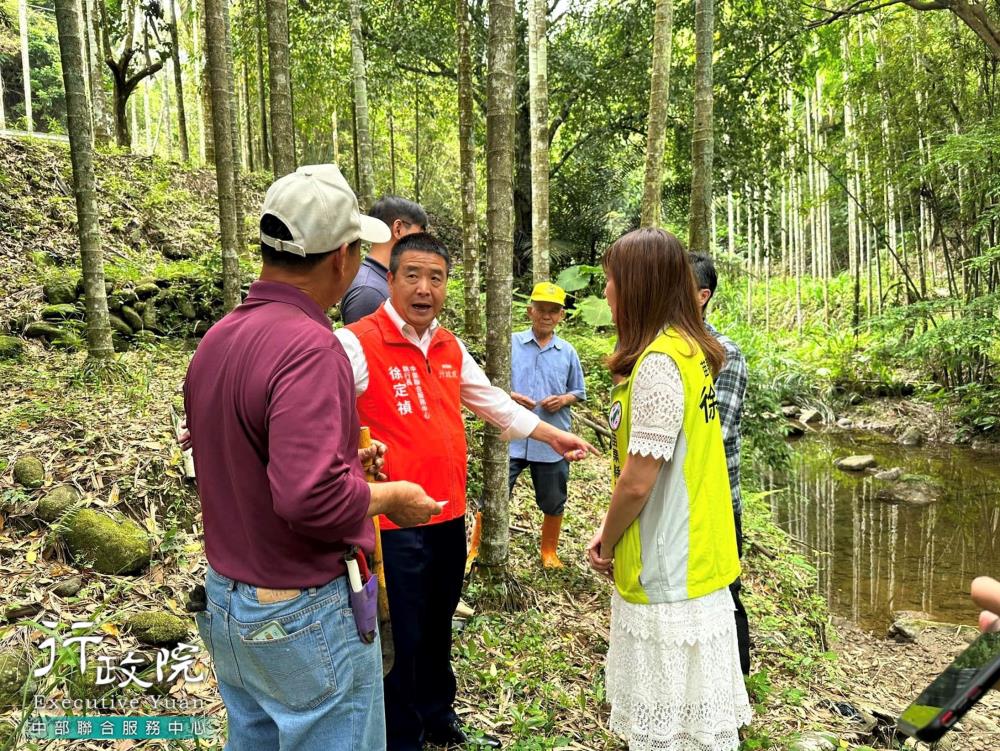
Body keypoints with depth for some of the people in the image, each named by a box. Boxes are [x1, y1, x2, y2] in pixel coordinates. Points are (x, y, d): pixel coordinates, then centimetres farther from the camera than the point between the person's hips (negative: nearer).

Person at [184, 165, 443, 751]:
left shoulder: (217, 339, 2)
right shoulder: (307, 345, -26)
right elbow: (311, 497, -33)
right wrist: (390, 496, -15)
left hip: (226, 597, 9)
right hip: (304, 615, -8)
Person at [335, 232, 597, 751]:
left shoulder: (450, 347, 9)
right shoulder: (357, 344, -14)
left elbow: (493, 402, 19)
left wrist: (554, 437, 22)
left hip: (449, 516, 7)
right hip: (394, 523, -7)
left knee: (437, 628, 24)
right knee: (400, 638, 9)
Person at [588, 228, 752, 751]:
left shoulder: (658, 362, -21)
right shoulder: (687, 350, 9)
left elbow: (637, 481, -21)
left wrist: (607, 543, -4)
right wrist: (609, 529, 7)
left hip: (666, 574, -9)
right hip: (695, 564, 9)